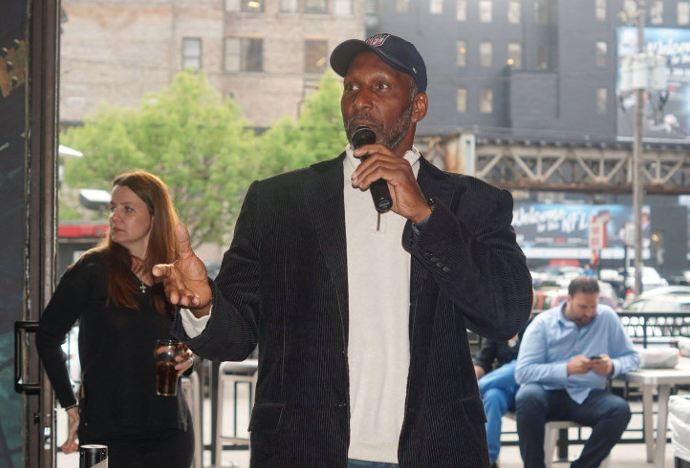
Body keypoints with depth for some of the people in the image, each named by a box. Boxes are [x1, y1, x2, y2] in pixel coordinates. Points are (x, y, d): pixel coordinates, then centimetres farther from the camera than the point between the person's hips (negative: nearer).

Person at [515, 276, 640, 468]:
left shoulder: (607, 317, 4)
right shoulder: (543, 323, -3)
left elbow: (632, 357, 8)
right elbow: (522, 372, -12)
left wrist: (613, 366, -15)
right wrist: (567, 369, -23)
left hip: (587, 396, 2)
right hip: (548, 393, -2)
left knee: (620, 409, -28)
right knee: (528, 397, -35)